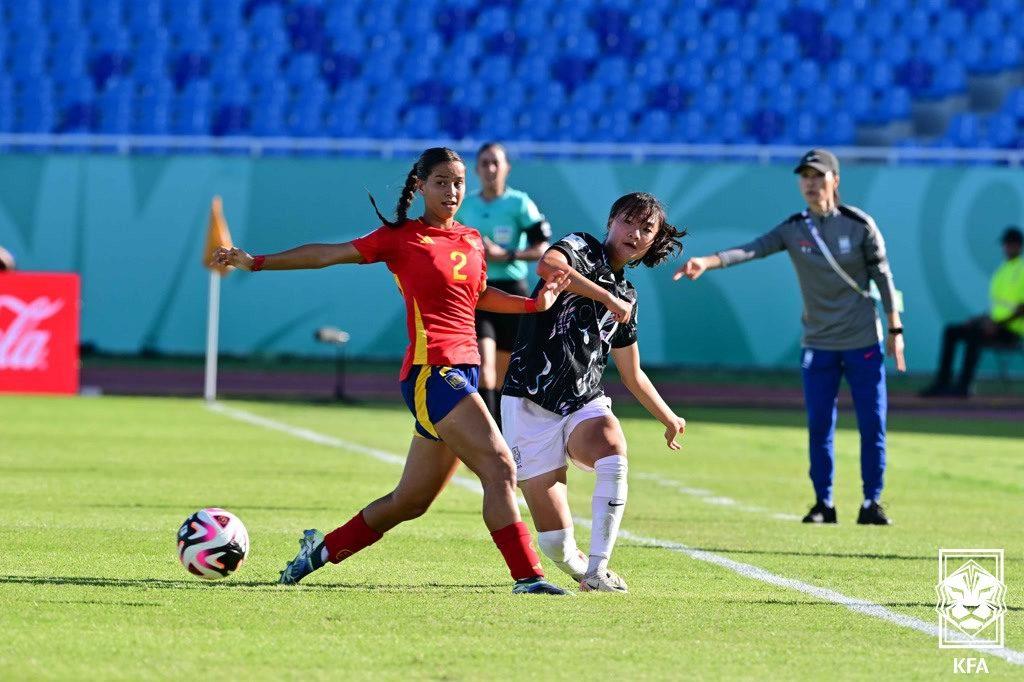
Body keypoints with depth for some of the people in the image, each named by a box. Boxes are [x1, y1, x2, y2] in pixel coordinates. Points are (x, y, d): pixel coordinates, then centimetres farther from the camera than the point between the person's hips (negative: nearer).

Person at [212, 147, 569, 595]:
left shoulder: (471, 241, 16)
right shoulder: (402, 238, -1)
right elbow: (327, 254, 4)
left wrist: (536, 303, 17)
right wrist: (256, 262, 3)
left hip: (462, 373, 7)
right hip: (430, 372, -7)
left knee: (411, 500, 13)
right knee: (500, 469, -18)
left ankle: (323, 548, 29)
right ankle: (527, 576, -17)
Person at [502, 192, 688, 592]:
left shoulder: (626, 298, 15)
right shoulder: (581, 249, -2)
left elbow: (632, 375, 29)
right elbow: (547, 267, -29)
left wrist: (669, 419, 32)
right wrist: (608, 297, -25)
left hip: (585, 405, 5)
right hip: (530, 405, -5)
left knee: (613, 451, -33)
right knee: (555, 541, -10)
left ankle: (597, 569, -26)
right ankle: (580, 570, 26)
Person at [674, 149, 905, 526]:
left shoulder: (859, 225, -6)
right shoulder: (793, 229, -4)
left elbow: (882, 277, 0)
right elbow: (750, 250, -18)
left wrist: (895, 329, -2)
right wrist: (707, 262, -36)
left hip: (863, 342, -1)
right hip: (818, 343, 2)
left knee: (872, 424, -1)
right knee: (818, 426, 3)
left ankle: (872, 503, 9)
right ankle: (823, 503, 13)